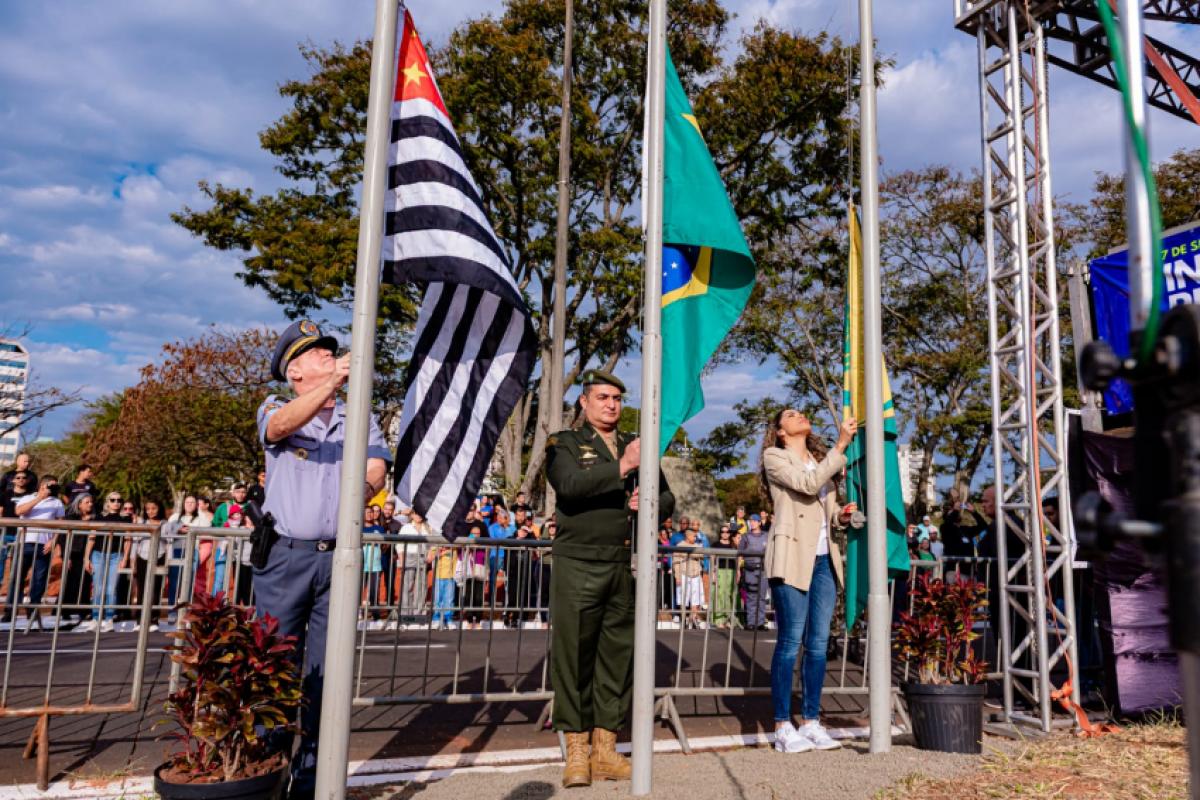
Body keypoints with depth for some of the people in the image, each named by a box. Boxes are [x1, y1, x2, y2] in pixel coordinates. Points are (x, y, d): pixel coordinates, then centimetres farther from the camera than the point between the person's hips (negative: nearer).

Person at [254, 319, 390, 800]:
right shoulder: (275, 408, 7)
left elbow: (376, 471, 1)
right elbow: (281, 426, -18)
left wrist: (365, 487, -23)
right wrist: (332, 384, -33)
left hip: (338, 558, 2)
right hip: (286, 556, -2)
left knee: (327, 675, 6)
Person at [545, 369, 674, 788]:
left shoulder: (638, 446, 20)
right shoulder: (564, 443, 7)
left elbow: (667, 498, 20)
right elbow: (569, 485, -13)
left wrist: (650, 504, -2)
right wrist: (622, 468, -19)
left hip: (627, 568, 4)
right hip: (579, 565, -4)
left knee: (617, 658, 5)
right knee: (574, 656, -1)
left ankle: (606, 750, 15)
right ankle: (576, 753, 10)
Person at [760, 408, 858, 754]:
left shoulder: (821, 460, 22)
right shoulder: (775, 457, 1)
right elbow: (808, 484, -15)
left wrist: (843, 515, 4)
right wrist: (840, 446, -16)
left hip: (824, 560, 7)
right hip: (793, 559, -7)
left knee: (818, 643, 6)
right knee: (790, 642, -6)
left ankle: (811, 722, 15)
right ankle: (783, 727, 1)